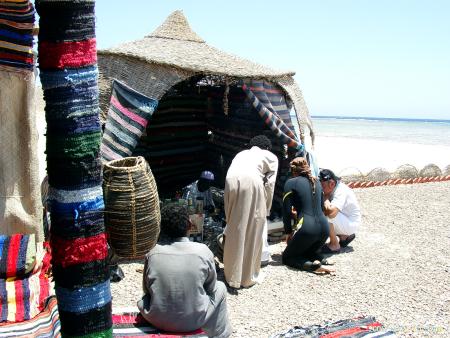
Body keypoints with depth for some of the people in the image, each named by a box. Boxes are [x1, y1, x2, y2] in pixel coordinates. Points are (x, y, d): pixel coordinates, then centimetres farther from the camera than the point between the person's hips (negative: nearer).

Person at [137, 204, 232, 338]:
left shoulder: (153, 253, -9)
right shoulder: (203, 251, -13)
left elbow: (146, 289, 4)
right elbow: (211, 287, 1)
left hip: (157, 320, 2)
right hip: (193, 321, -1)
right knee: (220, 287, 25)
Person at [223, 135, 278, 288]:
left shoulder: (241, 153, 37)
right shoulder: (271, 157, 27)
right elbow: (269, 184, 17)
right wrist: (265, 209, 26)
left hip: (231, 181, 4)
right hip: (252, 181, -4)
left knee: (234, 231, 14)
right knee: (253, 232, 8)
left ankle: (232, 275, 22)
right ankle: (249, 276, 17)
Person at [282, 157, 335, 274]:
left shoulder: (291, 183, 0)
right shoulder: (316, 182, 17)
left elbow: (287, 211, -3)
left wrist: (289, 232, 9)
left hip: (307, 228, -6)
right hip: (324, 227, 6)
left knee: (287, 257, 13)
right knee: (308, 251, 31)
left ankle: (314, 266, -12)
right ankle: (321, 261, -1)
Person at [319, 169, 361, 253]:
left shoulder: (341, 191, -27)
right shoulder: (330, 190, -1)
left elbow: (331, 212, -41)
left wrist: (326, 198, -24)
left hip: (351, 224, -9)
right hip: (344, 222, 9)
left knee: (325, 217, -28)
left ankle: (334, 245, -8)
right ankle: (344, 236, 18)